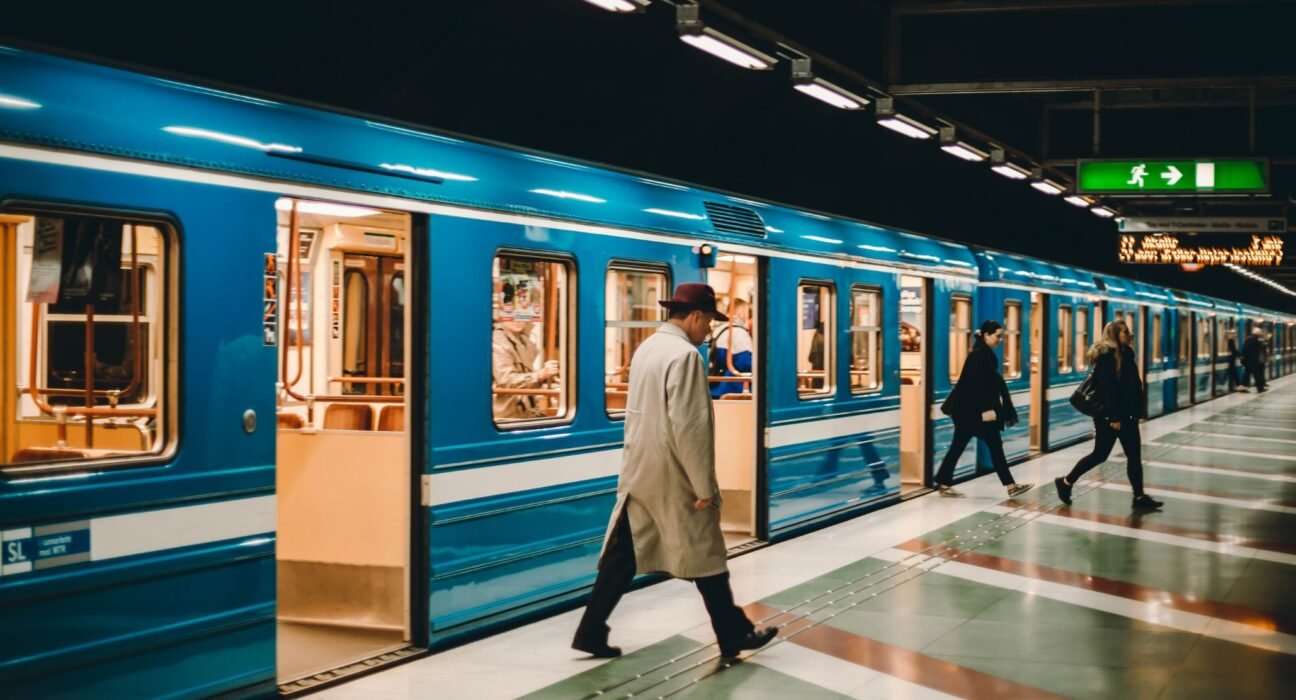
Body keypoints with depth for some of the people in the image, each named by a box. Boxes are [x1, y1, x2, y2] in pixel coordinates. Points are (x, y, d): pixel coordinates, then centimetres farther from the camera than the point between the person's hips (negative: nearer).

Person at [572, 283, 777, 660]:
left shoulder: (647, 349, 10)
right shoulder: (685, 355, -18)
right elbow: (689, 427, -23)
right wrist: (704, 487, -17)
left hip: (639, 473, 8)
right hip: (673, 478, -8)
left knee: (621, 556, 10)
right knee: (707, 558, 6)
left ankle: (590, 633, 11)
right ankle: (734, 635, 19)